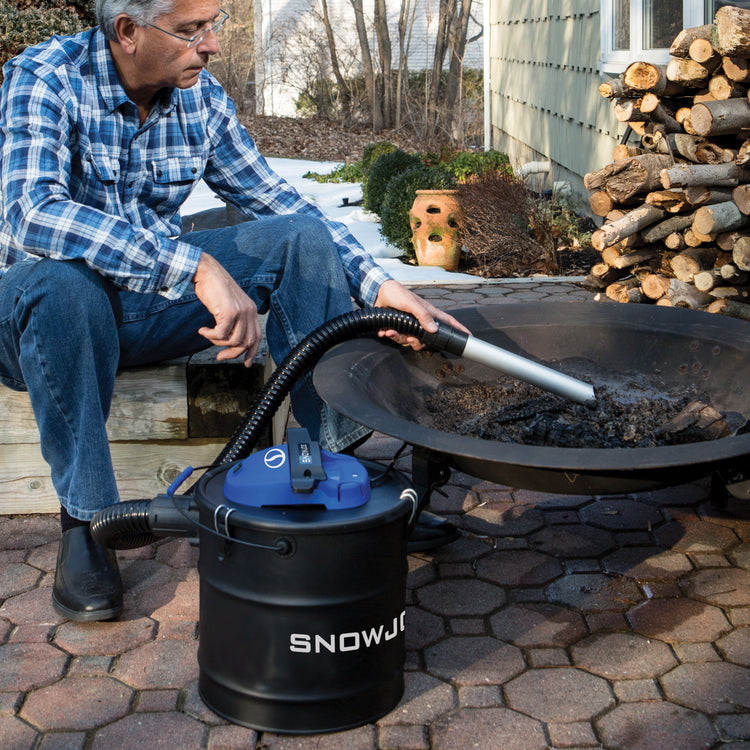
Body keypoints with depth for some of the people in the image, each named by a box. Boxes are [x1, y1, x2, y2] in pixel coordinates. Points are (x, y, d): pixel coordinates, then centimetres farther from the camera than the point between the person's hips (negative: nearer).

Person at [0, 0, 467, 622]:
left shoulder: (201, 95, -3)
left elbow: (271, 197, 3)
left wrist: (377, 286, -9)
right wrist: (196, 267, -46)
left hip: (150, 303, 5)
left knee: (303, 234, -12)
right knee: (62, 280, -40)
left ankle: (338, 460, -9)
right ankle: (85, 519, -24)